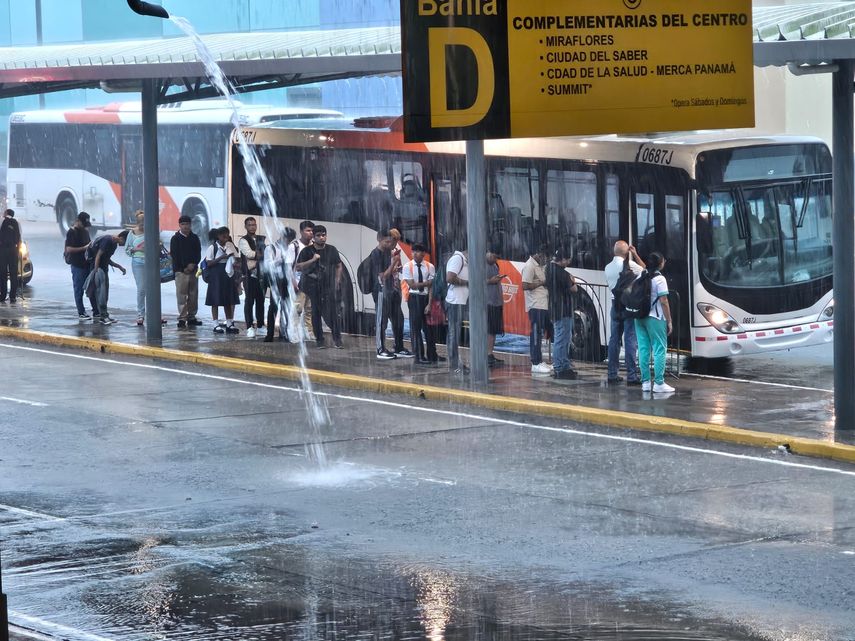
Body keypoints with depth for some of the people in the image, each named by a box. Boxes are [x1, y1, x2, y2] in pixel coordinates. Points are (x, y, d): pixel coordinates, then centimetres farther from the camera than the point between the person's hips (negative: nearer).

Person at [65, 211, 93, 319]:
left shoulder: (85, 231, 14)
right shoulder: (71, 233, -11)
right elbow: (69, 249, -19)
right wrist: (84, 248, -21)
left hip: (87, 264, 8)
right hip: (77, 265, -8)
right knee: (79, 290, -1)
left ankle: (96, 310, 17)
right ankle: (81, 313, 4)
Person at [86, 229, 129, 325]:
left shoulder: (114, 244, 14)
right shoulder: (107, 240, -16)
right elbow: (98, 256, -19)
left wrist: (119, 267, 16)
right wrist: (96, 270, -22)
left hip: (103, 269, 10)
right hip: (97, 268, -10)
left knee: (105, 292, 10)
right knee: (100, 292, -11)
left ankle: (103, 315, 15)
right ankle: (103, 315, -13)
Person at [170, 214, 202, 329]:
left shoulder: (194, 238, 12)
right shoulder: (175, 239, 0)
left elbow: (198, 254, 10)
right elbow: (174, 255, -4)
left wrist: (193, 264, -8)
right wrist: (184, 268, -10)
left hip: (193, 269, 4)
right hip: (181, 271, -4)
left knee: (193, 295, 5)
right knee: (181, 295, -7)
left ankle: (191, 317, 12)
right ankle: (182, 318, -8)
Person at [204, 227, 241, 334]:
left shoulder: (230, 246, 7)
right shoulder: (213, 248, -6)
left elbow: (237, 258, 16)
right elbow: (209, 263, -10)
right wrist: (221, 258, -19)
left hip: (228, 274, 5)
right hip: (216, 276, -4)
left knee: (229, 300, 8)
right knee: (216, 301, -1)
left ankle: (229, 324, 14)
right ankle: (216, 325, 2)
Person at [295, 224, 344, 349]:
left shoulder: (331, 250, 6)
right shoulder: (307, 251, 1)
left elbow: (339, 266, 15)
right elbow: (298, 267, -6)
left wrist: (337, 280, 4)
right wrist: (312, 260, -16)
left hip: (329, 286, 0)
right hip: (312, 286, 0)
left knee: (332, 312, -7)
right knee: (316, 313, 3)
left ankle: (337, 339, -1)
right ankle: (319, 339, 11)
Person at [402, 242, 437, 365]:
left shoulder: (429, 267, -2)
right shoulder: (408, 266, -4)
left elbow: (431, 287, -5)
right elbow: (412, 285, -9)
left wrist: (429, 304, -11)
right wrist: (427, 282, -9)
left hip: (427, 297, 2)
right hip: (414, 298, -2)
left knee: (429, 327, 8)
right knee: (416, 327, -1)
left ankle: (432, 355, 19)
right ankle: (419, 356, 5)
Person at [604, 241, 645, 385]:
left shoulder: (608, 267, 7)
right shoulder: (629, 264, -11)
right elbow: (644, 270, 4)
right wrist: (635, 255, 9)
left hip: (615, 305, 6)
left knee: (614, 339, 10)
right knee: (631, 340, -5)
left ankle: (612, 374, 13)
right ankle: (631, 376, -8)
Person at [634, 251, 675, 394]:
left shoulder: (640, 277, 8)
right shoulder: (659, 279, -11)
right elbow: (664, 302, -12)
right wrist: (669, 321, -8)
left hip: (639, 318, 7)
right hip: (654, 318, -7)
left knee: (643, 349, 8)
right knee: (660, 350, -3)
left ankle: (645, 382, 8)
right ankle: (659, 383, -7)